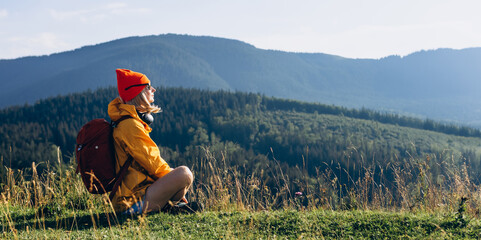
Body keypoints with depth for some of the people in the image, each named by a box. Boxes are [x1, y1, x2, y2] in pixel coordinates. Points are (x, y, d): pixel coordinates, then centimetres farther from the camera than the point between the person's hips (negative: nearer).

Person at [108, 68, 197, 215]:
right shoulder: (130, 125, -18)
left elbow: (149, 158, 18)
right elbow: (150, 161, -17)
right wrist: (174, 178, -4)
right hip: (133, 201, -11)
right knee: (184, 173, -26)